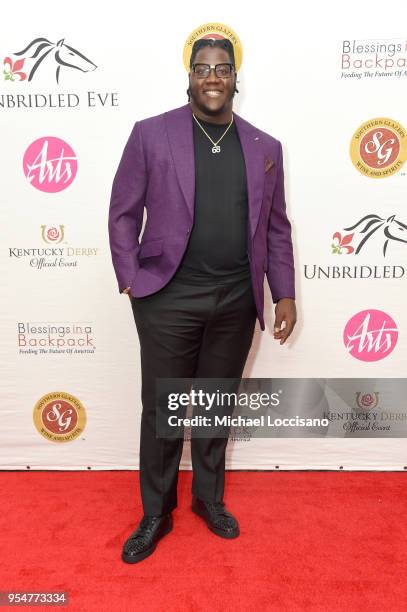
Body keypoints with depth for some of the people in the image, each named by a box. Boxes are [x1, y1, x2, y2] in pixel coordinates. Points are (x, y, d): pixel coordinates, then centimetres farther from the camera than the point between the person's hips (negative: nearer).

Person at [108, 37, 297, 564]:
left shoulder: (265, 147, 9)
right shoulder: (150, 134, 1)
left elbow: (276, 228, 11)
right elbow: (123, 214, 2)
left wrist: (284, 294, 7)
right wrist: (130, 280, -6)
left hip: (237, 301, 3)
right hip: (168, 298, -2)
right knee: (161, 409, 8)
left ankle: (209, 497, 38)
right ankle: (156, 514, 30)